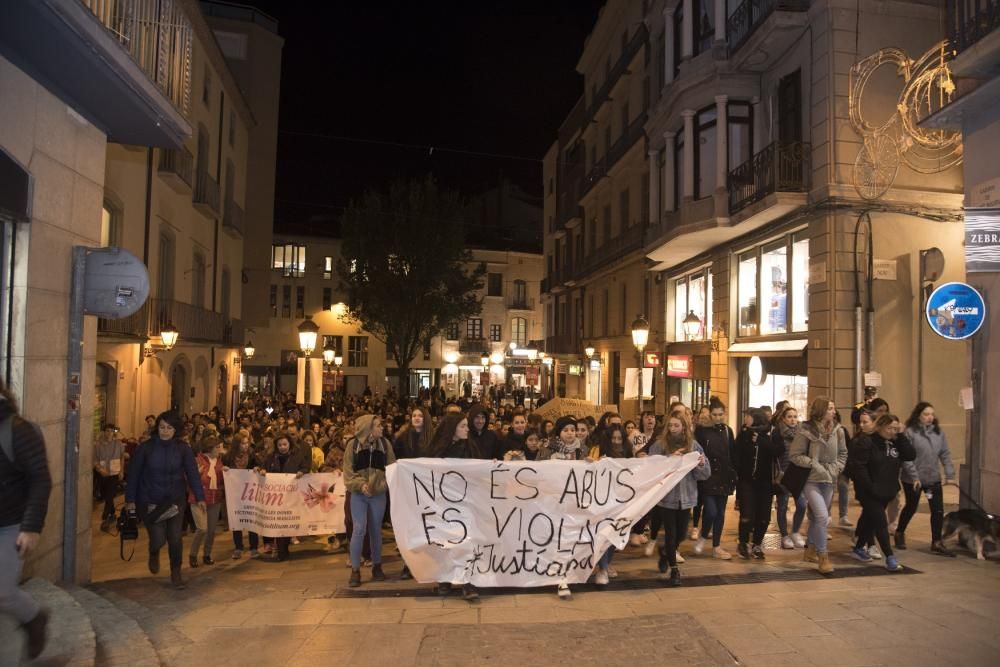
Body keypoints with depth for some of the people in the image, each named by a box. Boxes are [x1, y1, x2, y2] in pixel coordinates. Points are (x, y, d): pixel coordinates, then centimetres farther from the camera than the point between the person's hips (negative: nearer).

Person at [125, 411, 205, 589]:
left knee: (175, 538, 1)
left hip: (175, 500, 1)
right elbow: (134, 474, -1)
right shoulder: (146, 448, -7)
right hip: (150, 501, -1)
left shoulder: (183, 449, -5)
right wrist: (130, 499, -2)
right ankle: (154, 554, 33)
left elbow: (193, 473, -6)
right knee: (158, 539, -5)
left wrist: (199, 496, -12)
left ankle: (176, 573, 23)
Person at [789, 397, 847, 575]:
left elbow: (843, 453, 14)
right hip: (811, 480, -5)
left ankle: (810, 551, 31)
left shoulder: (837, 431, 1)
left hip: (829, 480, 5)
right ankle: (822, 557, -2)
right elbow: (794, 455, -11)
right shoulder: (806, 430, -13)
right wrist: (814, 465, -17)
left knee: (816, 517, 14)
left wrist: (836, 468, -1)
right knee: (822, 516, -15)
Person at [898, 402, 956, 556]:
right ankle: (899, 533, 33)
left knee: (938, 510, 1)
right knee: (911, 508, 11)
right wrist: (914, 477, -19)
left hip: (934, 479, 4)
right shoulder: (910, 432, -13)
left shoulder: (938, 432, 2)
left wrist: (950, 475, -3)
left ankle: (937, 543, 13)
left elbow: (945, 454, 4)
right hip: (913, 479, -4)